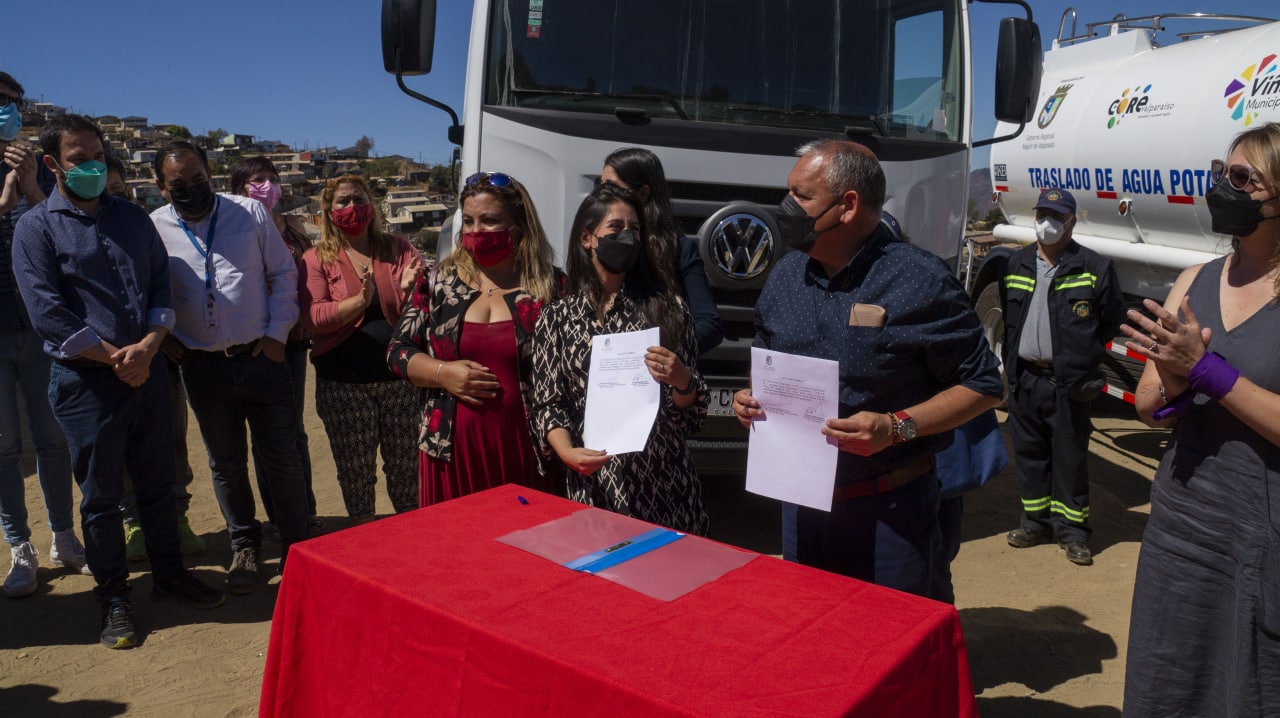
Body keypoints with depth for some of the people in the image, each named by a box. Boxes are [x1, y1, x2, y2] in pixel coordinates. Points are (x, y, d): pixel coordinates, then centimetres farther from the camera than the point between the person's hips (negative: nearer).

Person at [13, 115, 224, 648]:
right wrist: (115, 359, -14)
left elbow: (162, 286, 6)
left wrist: (147, 347, -10)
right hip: (85, 380, -4)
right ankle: (114, 598, 20)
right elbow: (48, 313, -11)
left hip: (146, 370, 4)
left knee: (158, 482, 14)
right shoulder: (36, 228, -2)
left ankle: (169, 572, 30)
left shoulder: (133, 219, 12)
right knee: (100, 495, 6)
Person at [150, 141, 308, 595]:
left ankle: (296, 549, 18)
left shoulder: (249, 212, 1)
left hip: (261, 357, -1)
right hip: (203, 366, 1)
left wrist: (277, 333, -2)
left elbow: (283, 274, 4)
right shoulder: (153, 229, 2)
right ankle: (245, 547, 32)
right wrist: (164, 337, 2)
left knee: (281, 457, 4)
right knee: (226, 463, 14)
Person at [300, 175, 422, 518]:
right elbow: (314, 317, -10)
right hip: (344, 384, 0)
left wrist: (410, 291, -17)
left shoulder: (399, 250, 6)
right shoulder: (316, 259, 3)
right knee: (355, 473, 9)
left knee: (406, 465, 9)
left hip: (401, 378, 1)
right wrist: (361, 300, -24)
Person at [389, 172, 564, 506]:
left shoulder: (552, 285, -1)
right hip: (450, 449, 2)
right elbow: (397, 351, 10)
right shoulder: (439, 282, 6)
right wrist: (442, 373, -8)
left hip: (527, 452, -2)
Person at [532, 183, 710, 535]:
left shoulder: (666, 308, 3)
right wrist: (568, 452, -14)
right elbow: (549, 405, 4)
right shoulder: (557, 318, 2)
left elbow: (694, 411, 4)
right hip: (594, 485, 0)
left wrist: (680, 380, -16)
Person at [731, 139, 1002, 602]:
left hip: (890, 511, -5)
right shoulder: (786, 276, 6)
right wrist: (752, 399, -2)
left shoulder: (919, 282, -14)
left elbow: (983, 386, -9)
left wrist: (897, 426, -22)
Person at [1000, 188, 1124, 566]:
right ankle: (1037, 521, 26)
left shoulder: (1094, 267, -3)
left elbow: (1112, 319, 5)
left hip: (1068, 382, -4)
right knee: (1028, 451, 12)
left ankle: (1072, 529, 15)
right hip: (1024, 377, 4)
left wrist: (1082, 352, 5)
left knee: (1070, 456, 3)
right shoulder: (1017, 264, 10)